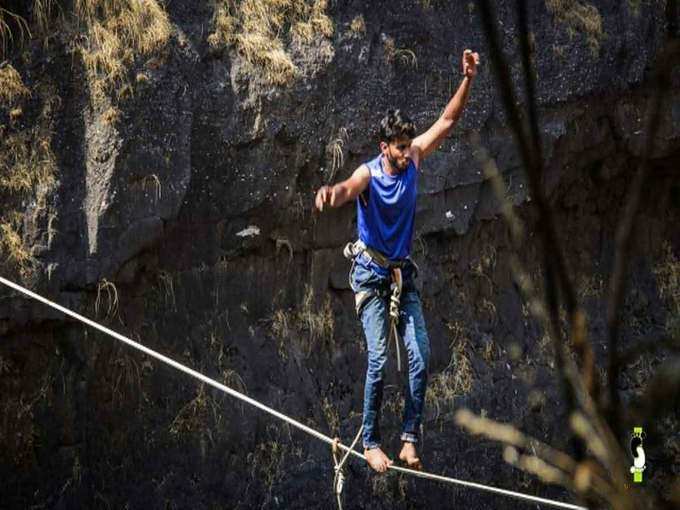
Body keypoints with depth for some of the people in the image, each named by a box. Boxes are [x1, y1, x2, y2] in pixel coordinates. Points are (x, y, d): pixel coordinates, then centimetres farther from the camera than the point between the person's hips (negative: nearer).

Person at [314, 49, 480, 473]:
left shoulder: (414, 159, -3)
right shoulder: (368, 175, -19)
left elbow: (448, 121, -1)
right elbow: (347, 189, -43)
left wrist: (468, 79, -13)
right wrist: (332, 193, -67)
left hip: (403, 274, 5)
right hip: (371, 274, -5)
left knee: (420, 355, -7)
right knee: (379, 358, -14)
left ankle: (410, 438, -4)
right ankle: (371, 443, -5)